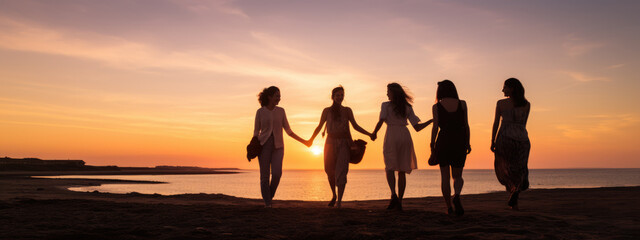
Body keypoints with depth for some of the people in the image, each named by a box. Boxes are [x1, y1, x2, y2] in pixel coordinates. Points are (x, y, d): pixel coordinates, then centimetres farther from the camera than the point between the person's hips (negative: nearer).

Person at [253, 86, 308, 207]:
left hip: (278, 146, 1)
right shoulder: (260, 112, 1)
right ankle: (267, 203, 4)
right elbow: (256, 132, 6)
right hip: (264, 145, -1)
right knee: (264, 176, -6)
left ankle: (270, 196, 8)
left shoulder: (281, 111, 7)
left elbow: (288, 131, 10)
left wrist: (303, 141, 5)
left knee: (277, 173, -17)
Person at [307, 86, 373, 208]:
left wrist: (369, 134, 1)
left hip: (344, 143, -1)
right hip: (331, 143, 1)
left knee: (341, 171, -13)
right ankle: (334, 195, 27)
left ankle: (339, 200, -11)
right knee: (330, 171, 4)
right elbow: (319, 126, 9)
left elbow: (355, 126, 10)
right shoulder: (327, 111, 8)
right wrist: (311, 139, 0)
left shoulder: (347, 110, 9)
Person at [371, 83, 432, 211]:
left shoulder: (386, 105, 3)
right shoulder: (408, 108, 11)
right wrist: (432, 120, 19)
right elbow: (417, 127, 5)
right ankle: (399, 202, 5)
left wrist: (374, 133, 6)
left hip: (391, 136, -3)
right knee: (402, 171, 6)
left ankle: (393, 194, -25)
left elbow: (381, 121, -10)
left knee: (390, 168, -1)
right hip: (405, 136, 3)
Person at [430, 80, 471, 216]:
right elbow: (466, 125, 3)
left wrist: (432, 145, 1)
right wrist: (467, 143, 10)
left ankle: (449, 207, 7)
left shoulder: (436, 106, -1)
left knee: (445, 176, 9)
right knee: (457, 176, 11)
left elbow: (435, 127, -6)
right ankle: (457, 196, -19)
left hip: (443, 142, -1)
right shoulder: (462, 104, 3)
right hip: (459, 143, 1)